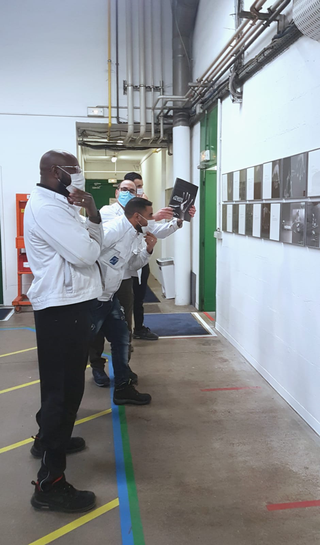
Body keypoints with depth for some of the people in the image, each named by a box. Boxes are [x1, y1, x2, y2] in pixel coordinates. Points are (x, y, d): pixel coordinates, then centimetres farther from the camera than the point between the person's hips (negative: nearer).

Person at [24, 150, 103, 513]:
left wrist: (93, 216, -6)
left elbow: (92, 246, 13)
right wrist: (89, 218, -4)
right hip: (62, 308, -11)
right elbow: (85, 254, -25)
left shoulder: (57, 204, 15)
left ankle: (49, 438, 45)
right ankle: (50, 485, 0)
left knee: (62, 382, 24)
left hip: (68, 304, 11)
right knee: (64, 387, -8)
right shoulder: (46, 207, -18)